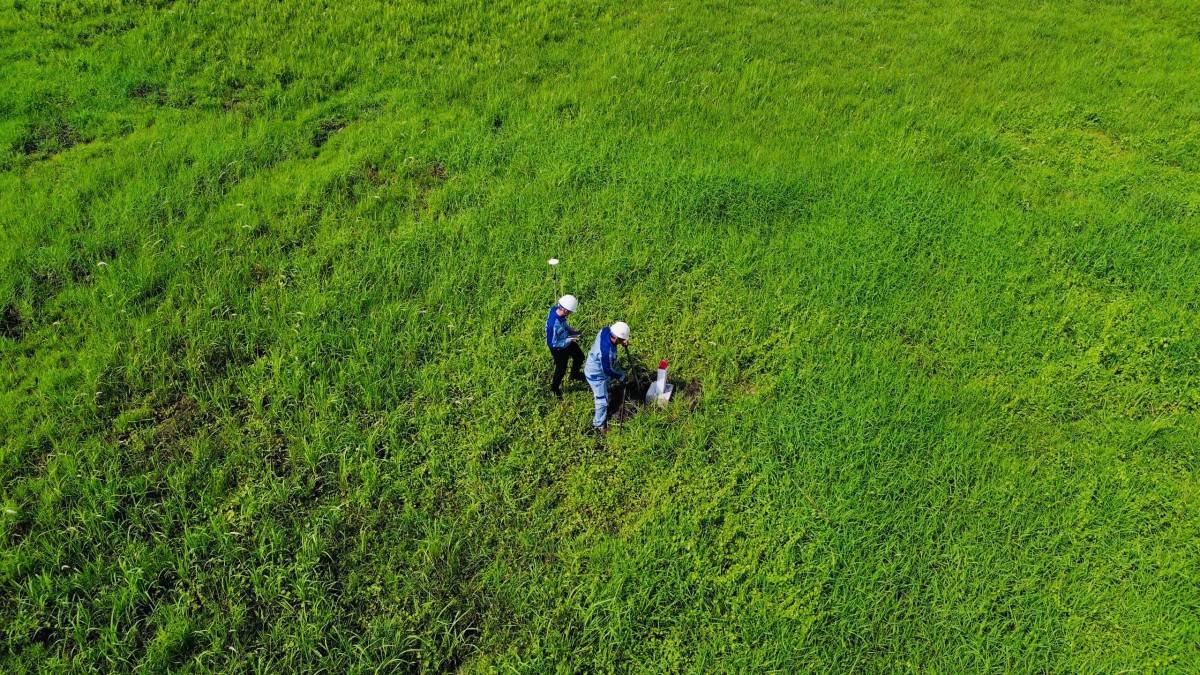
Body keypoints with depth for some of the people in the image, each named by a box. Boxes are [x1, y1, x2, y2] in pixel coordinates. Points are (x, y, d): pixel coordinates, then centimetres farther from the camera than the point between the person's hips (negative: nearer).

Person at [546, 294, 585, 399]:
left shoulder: (557, 309, -19)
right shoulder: (553, 324, -43)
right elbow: (552, 343, -31)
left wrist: (571, 330, -7)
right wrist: (570, 340, -27)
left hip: (567, 341, 8)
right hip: (559, 348, -8)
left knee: (579, 356, 26)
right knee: (561, 369, 17)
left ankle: (574, 374, 55)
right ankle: (554, 387, 46)